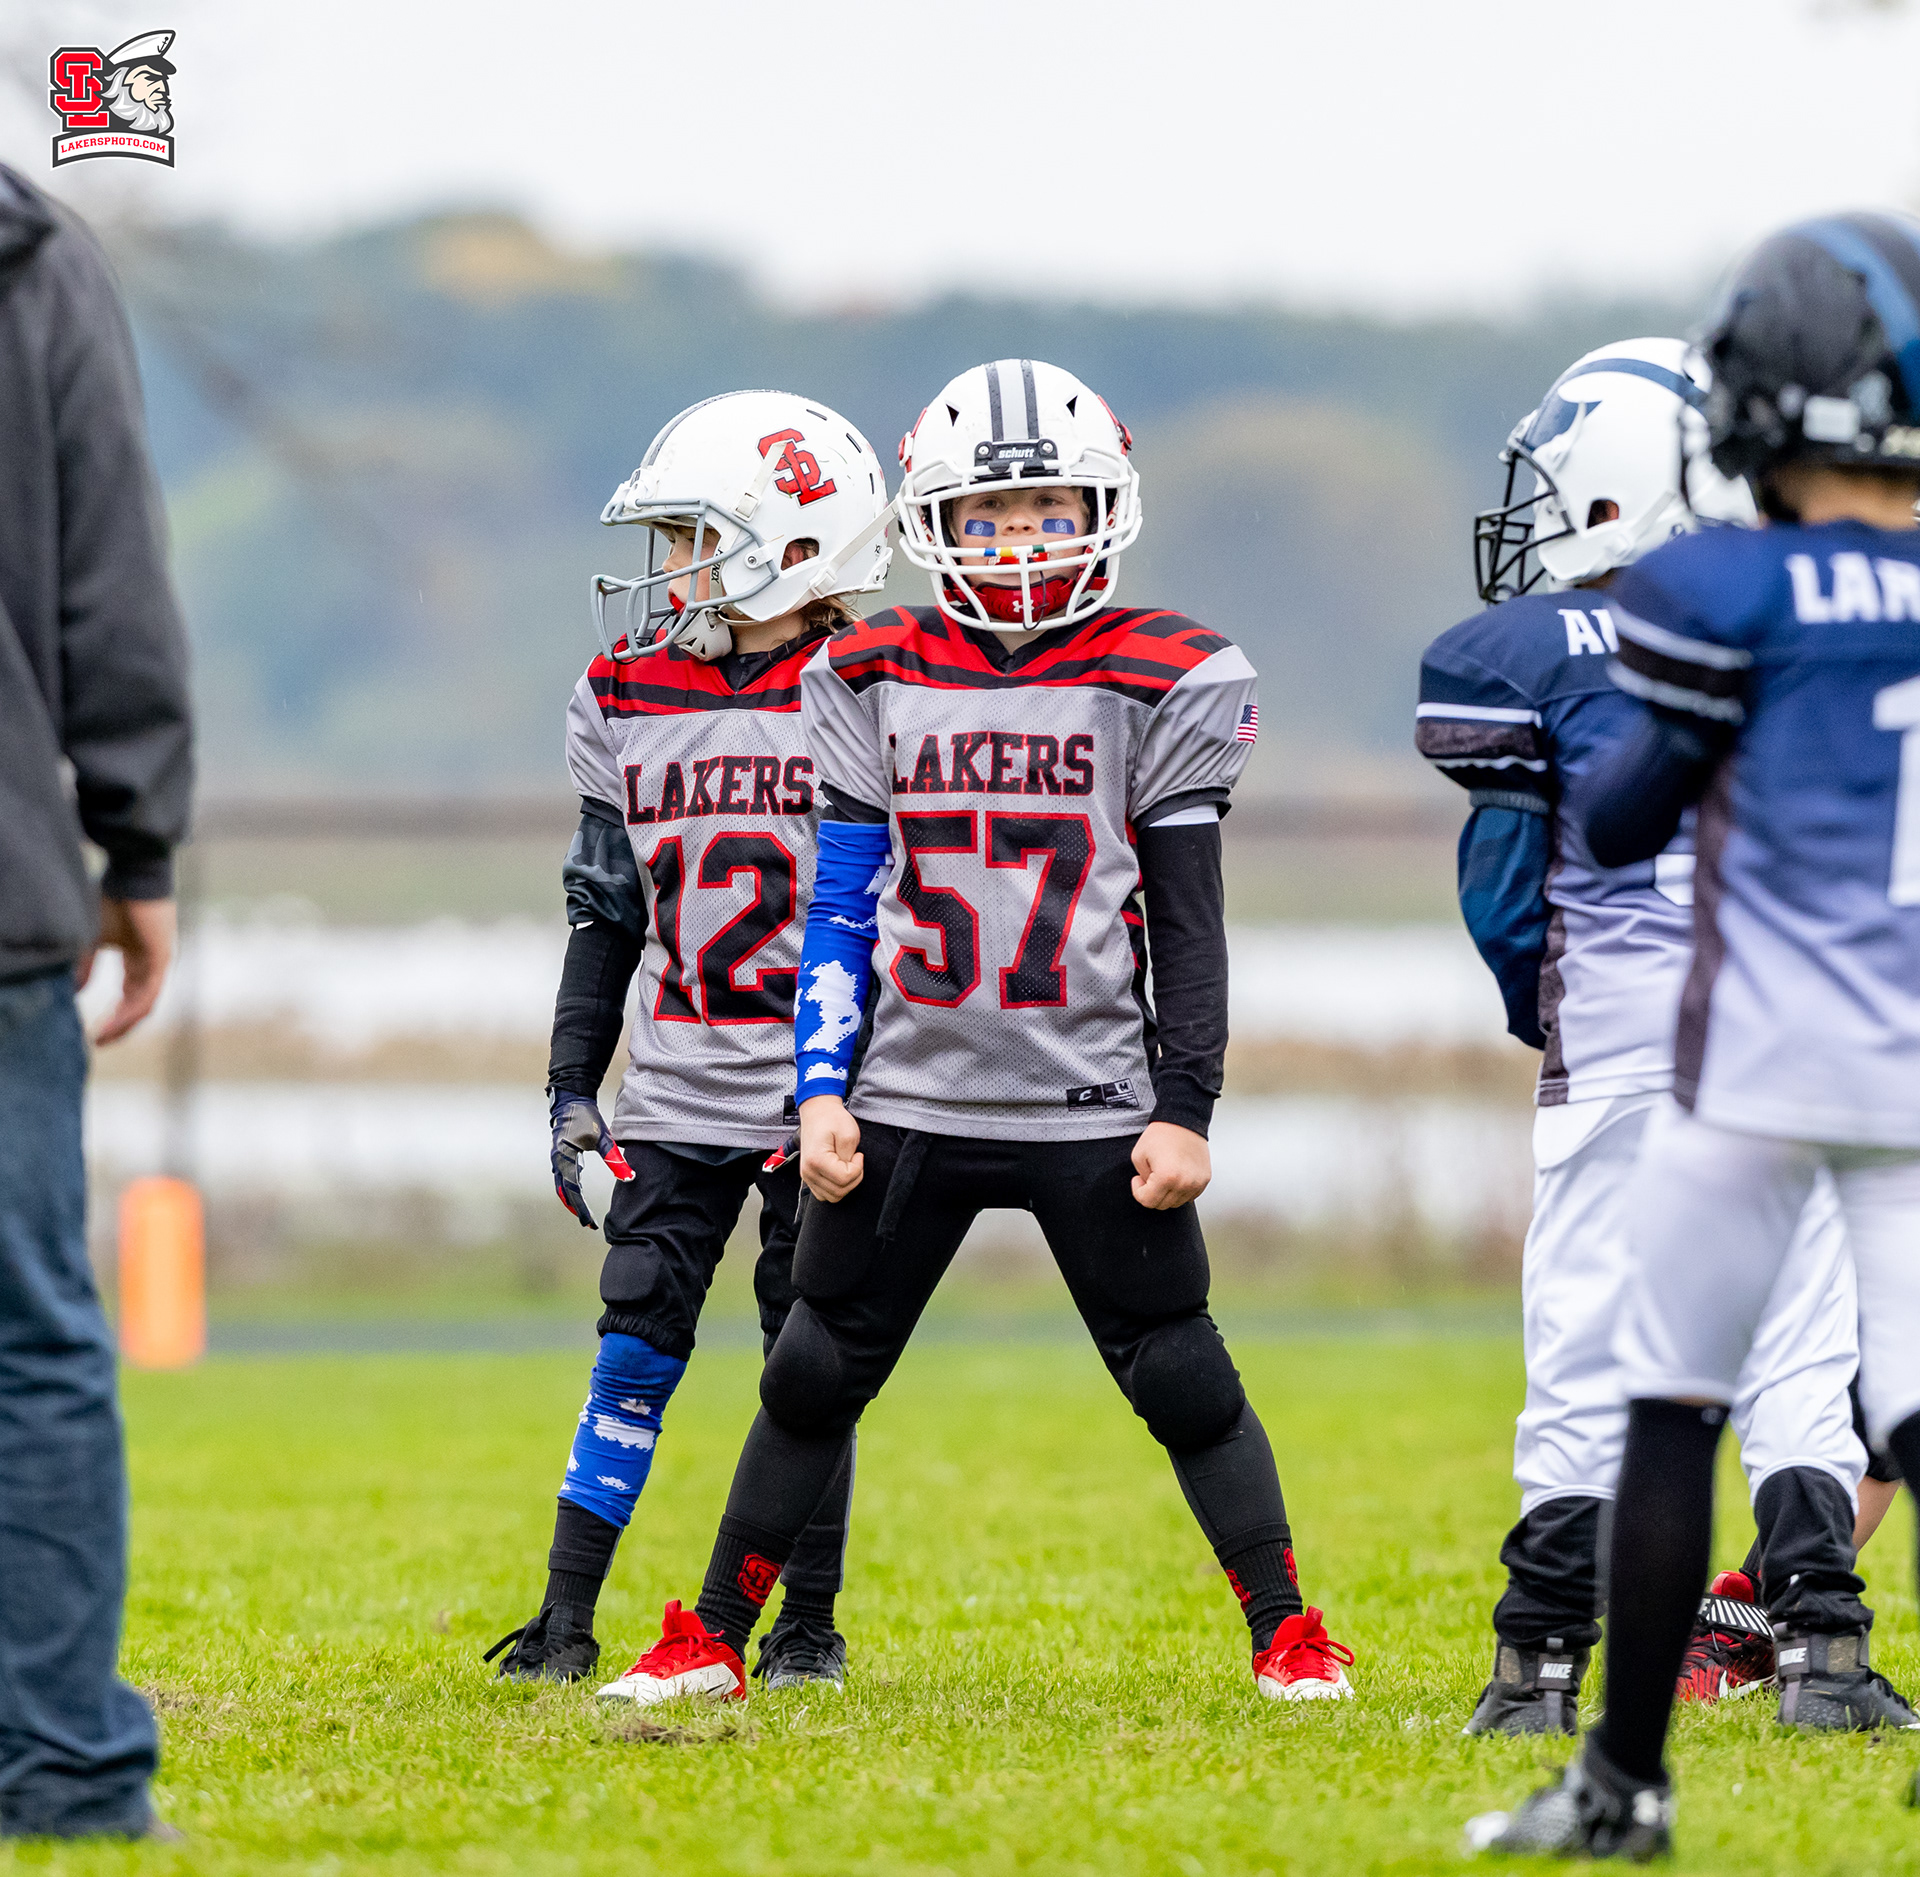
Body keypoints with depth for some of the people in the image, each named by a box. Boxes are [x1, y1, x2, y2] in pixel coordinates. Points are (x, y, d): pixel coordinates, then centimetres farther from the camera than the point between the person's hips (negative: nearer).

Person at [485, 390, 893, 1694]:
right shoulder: (629, 693, 6)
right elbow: (607, 909, 12)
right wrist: (572, 1087, 9)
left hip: (827, 1095, -3)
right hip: (679, 1093, 3)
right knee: (637, 1346, 0)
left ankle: (810, 1626, 13)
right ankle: (566, 1622, 2)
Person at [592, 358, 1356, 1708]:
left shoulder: (1161, 679, -1)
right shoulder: (877, 678, 6)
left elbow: (1190, 923, -1)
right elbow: (841, 909, 9)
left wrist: (1184, 1109, -6)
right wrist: (822, 1090, 1)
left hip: (1094, 1105, -2)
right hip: (910, 1095, 2)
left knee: (1183, 1378, -1)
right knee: (814, 1379, 7)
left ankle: (1288, 1634, 10)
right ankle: (713, 1640, 16)